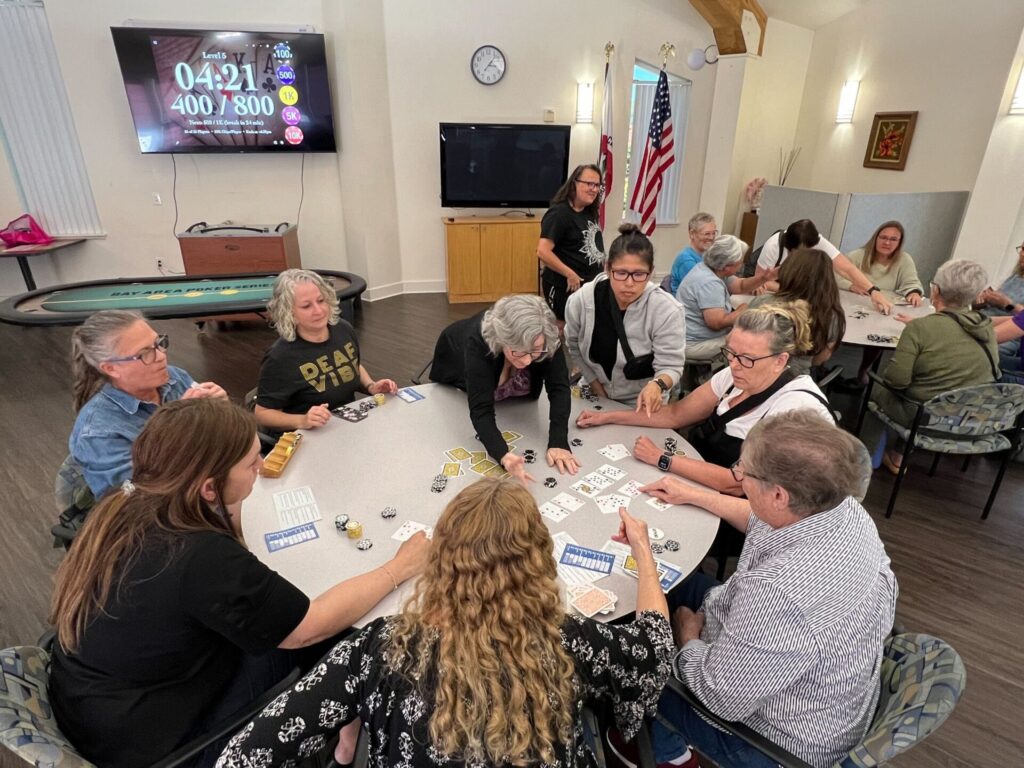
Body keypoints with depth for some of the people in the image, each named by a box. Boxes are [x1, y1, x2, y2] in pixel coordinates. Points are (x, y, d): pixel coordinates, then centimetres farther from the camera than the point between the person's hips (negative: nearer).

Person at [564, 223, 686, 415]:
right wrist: (597, 389, 0)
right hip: (594, 394, 1)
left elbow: (670, 366, -17)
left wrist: (657, 385, -39)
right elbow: (574, 347, 1)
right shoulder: (581, 300, -14)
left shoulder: (667, 310, -21)